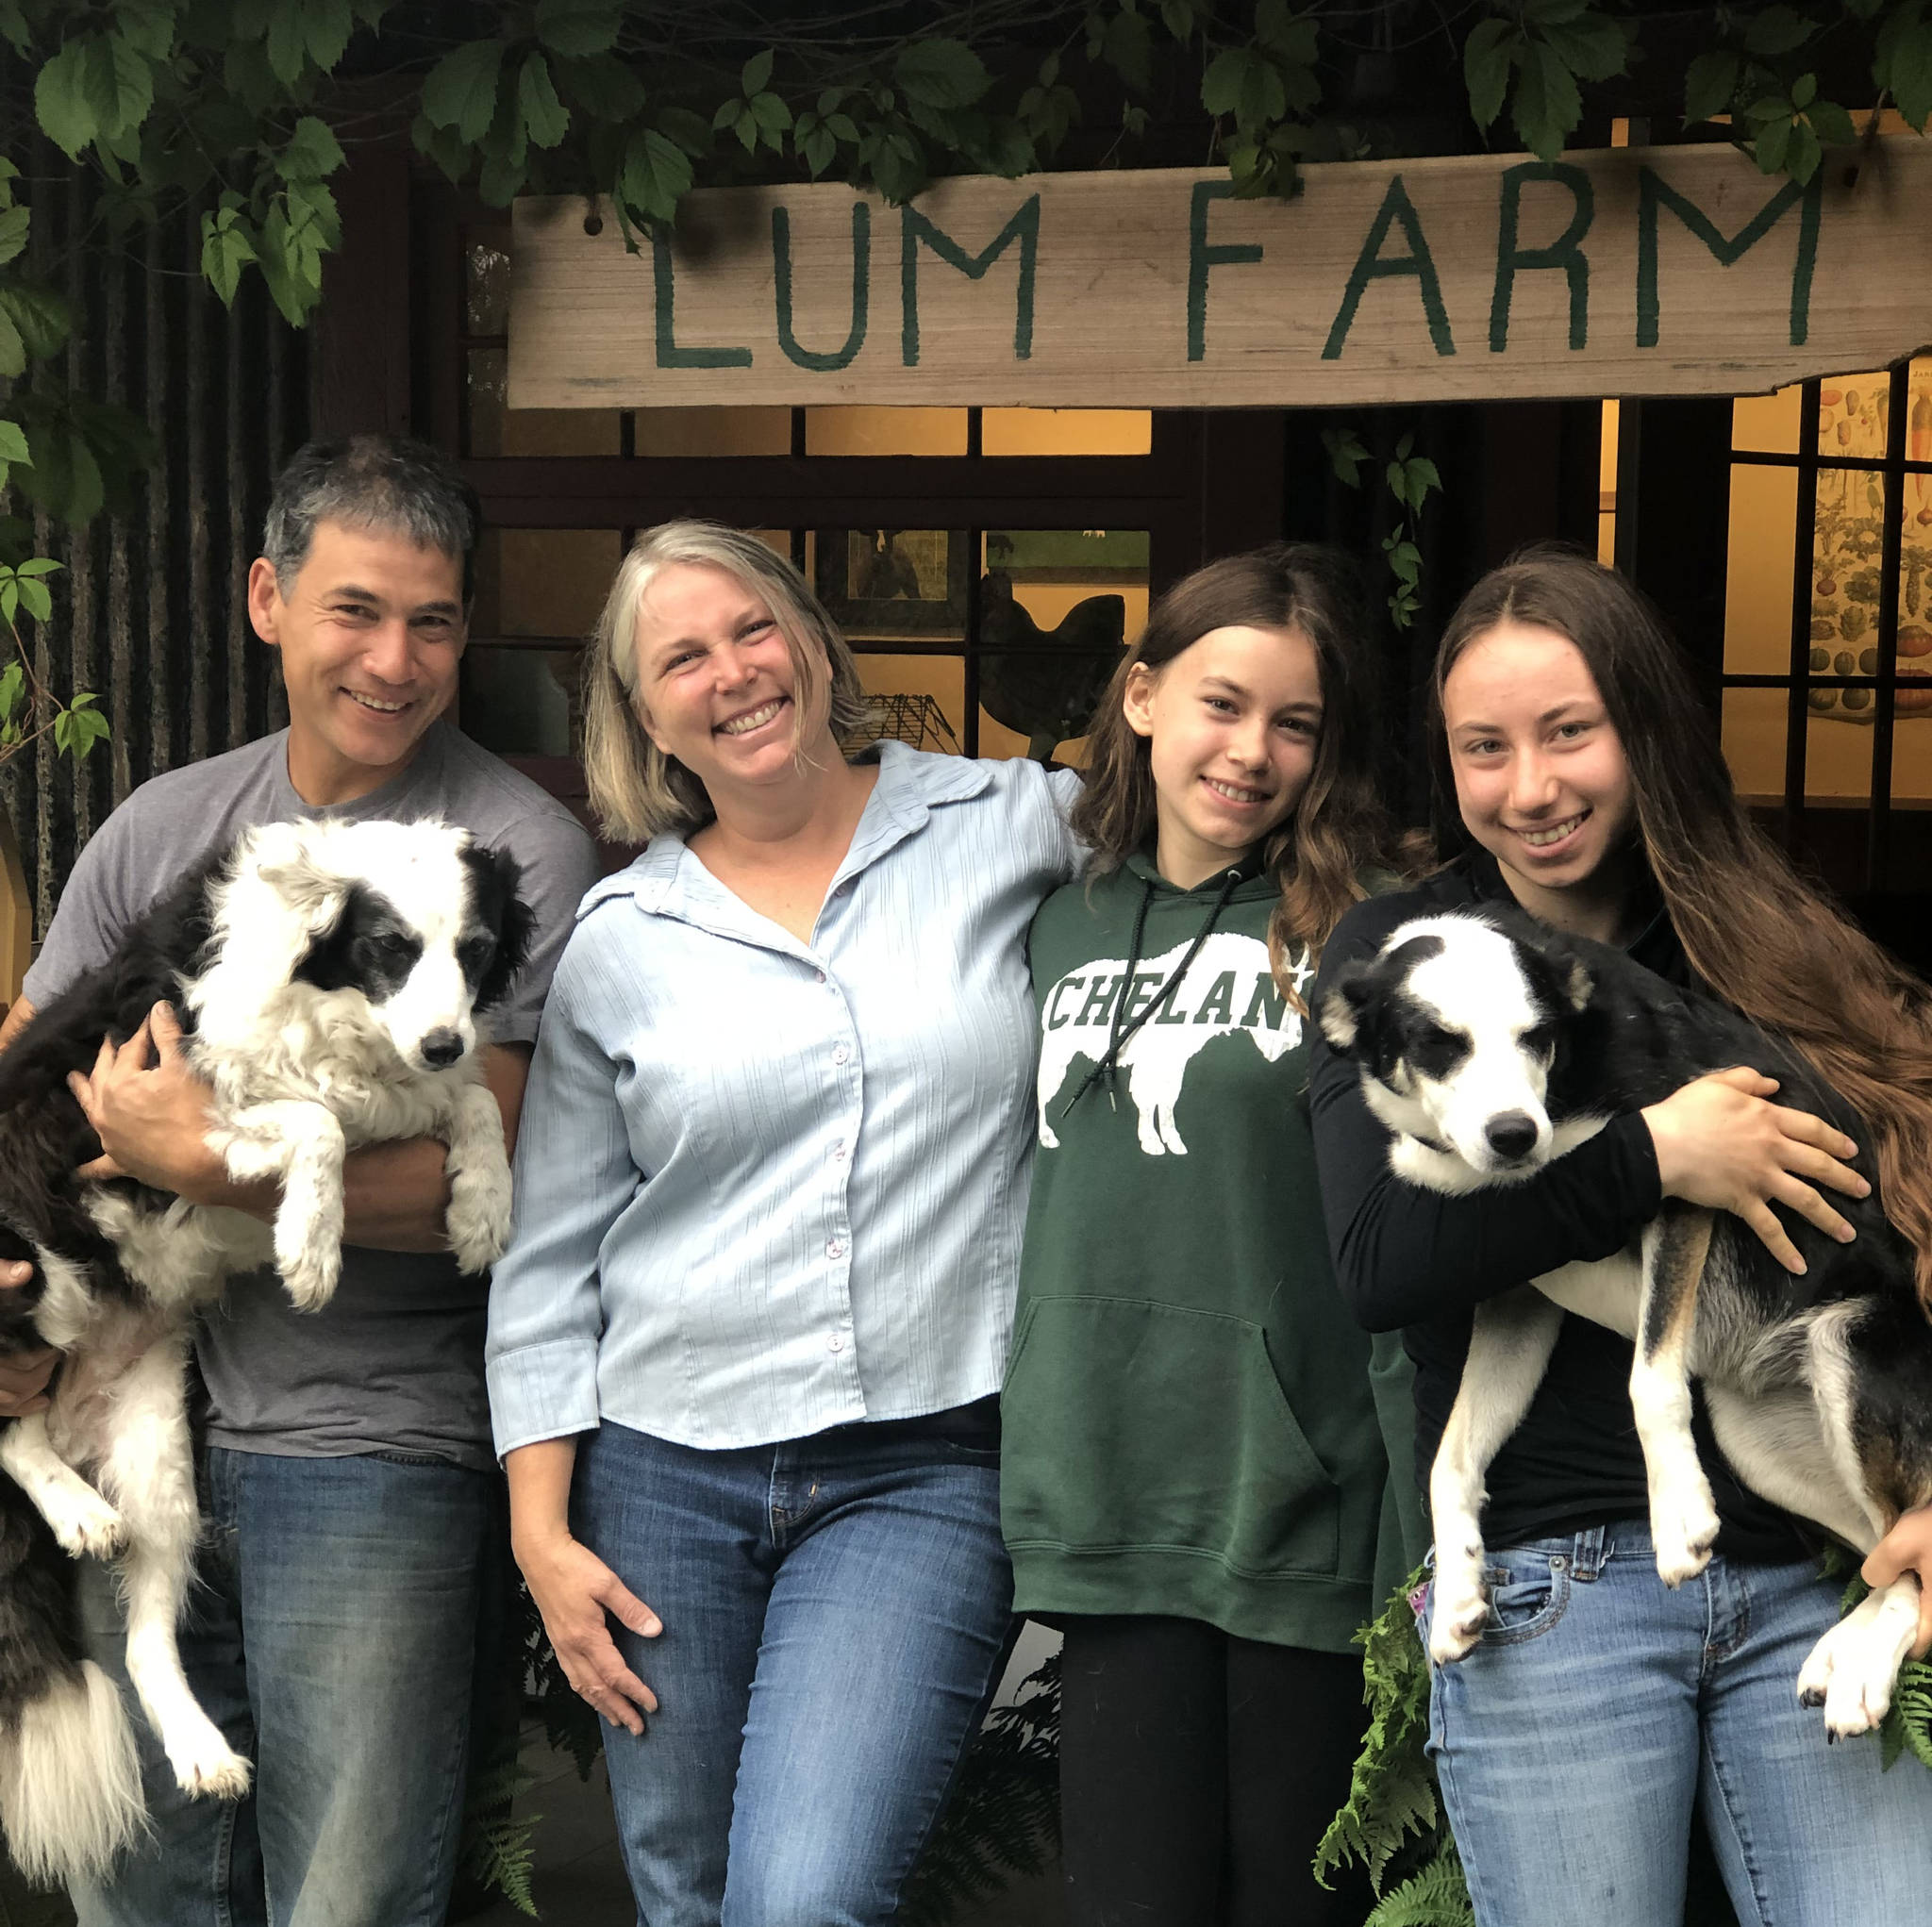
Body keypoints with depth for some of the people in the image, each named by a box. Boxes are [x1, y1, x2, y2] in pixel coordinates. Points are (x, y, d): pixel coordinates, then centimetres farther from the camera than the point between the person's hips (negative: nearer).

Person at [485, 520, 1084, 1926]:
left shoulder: (1008, 829, 2)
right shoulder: (621, 940, 6)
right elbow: (550, 1263, 9)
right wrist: (541, 1532, 4)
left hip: (924, 1477, -2)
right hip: (665, 1477, 3)